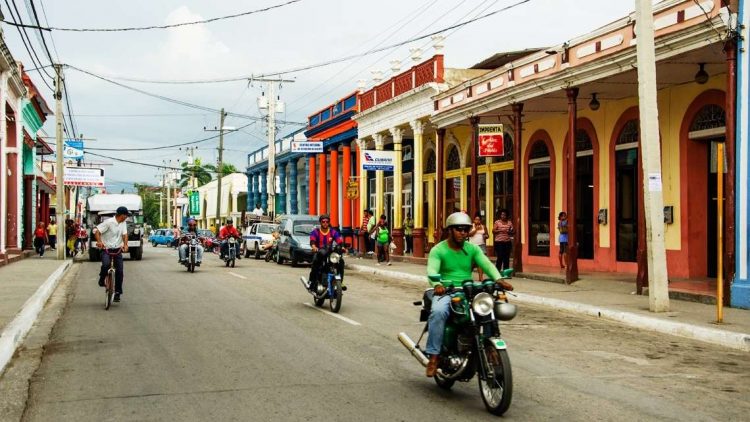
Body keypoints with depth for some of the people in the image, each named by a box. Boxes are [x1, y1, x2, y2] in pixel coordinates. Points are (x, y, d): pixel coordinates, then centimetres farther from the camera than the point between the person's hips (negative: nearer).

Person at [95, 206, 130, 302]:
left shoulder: (123, 223, 6)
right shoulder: (109, 222, -12)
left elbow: (124, 234, -2)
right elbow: (97, 231, -15)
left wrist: (125, 244, -21)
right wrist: (99, 241, -33)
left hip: (118, 250, 5)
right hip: (106, 249, -5)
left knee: (120, 271, -1)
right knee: (105, 265, -30)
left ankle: (117, 292, 9)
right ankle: (102, 280, -1)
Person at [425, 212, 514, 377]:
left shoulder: (473, 249, 11)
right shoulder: (438, 250, 0)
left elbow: (486, 264, -4)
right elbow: (432, 270, -15)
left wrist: (498, 279, -24)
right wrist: (437, 284, -39)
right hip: (445, 292, -3)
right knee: (438, 311, -35)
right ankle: (434, 356, -27)